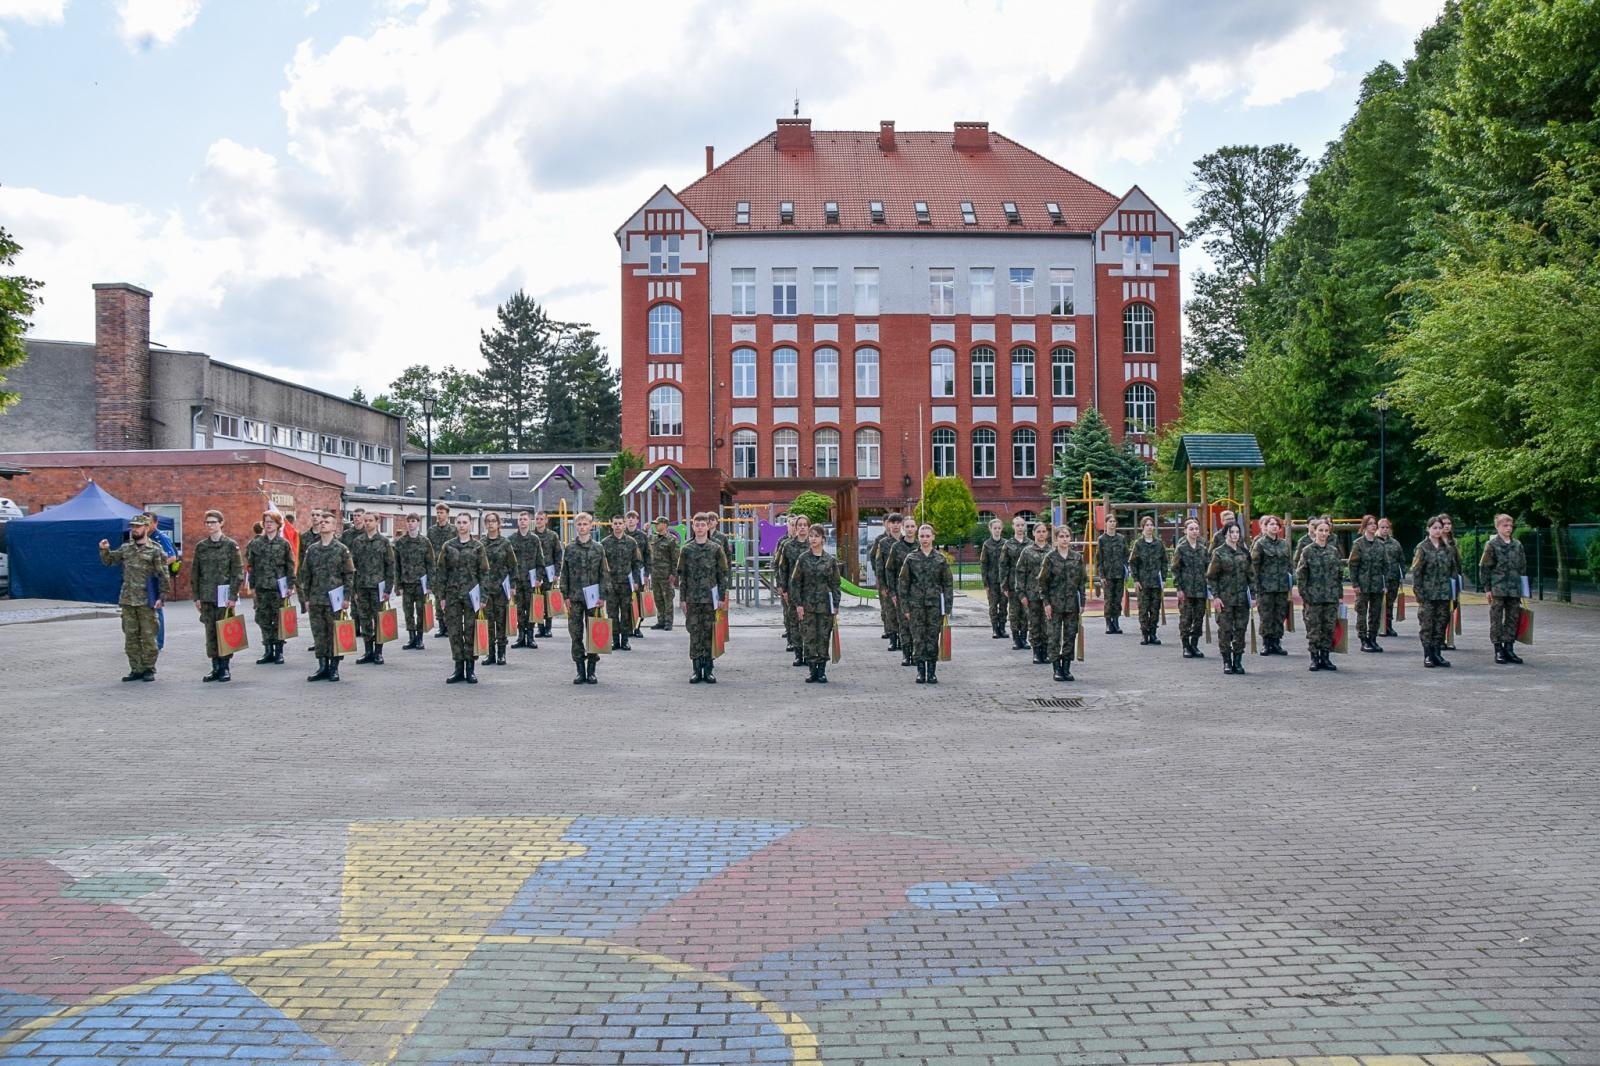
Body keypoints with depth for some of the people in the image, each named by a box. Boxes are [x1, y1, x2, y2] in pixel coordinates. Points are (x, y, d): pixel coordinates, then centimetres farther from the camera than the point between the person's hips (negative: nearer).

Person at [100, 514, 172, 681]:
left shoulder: (155, 550, -5)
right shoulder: (125, 548, 10)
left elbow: (164, 576, -7)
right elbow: (109, 561, 20)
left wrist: (162, 597, -11)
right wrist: (104, 550, -1)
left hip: (146, 601, -5)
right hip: (127, 600, 5)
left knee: (148, 636, 0)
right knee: (130, 637, 8)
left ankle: (149, 669, 9)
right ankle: (136, 669, 15)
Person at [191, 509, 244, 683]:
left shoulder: (230, 545, -2)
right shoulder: (201, 546, 9)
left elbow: (238, 572, -5)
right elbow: (195, 572, 11)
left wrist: (233, 596, -11)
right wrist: (196, 596, 6)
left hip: (224, 596, -4)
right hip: (206, 596, 4)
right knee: (210, 632, 5)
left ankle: (225, 667, 8)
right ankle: (215, 667, 13)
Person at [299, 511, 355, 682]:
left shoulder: (341, 549, -1)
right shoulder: (311, 549, 9)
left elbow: (349, 575, -2)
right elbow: (305, 575, 11)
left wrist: (346, 597, -8)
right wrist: (306, 598, 6)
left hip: (334, 599, -4)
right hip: (315, 599, 4)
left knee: (335, 634, 0)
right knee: (318, 634, 6)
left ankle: (334, 668, 8)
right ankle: (323, 667, 14)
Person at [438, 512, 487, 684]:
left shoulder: (477, 547, 2)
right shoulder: (448, 546, 6)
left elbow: (483, 573, 0)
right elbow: (441, 572, 7)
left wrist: (482, 597, -5)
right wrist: (441, 596, 2)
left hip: (471, 595, -2)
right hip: (452, 595, 2)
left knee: (471, 631, 2)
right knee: (454, 632, 4)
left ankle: (471, 669, 10)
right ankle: (459, 669, 12)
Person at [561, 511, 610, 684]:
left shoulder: (598, 548, 2)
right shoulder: (569, 549, 5)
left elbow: (604, 573, 2)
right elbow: (564, 574, 7)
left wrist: (602, 597, -5)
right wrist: (566, 596, 0)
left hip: (593, 598, -1)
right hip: (575, 598, 1)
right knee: (576, 634, 2)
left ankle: (591, 671, 10)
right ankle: (581, 671, 10)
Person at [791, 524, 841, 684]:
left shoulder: (831, 560, 3)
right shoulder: (802, 559, 2)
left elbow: (835, 584, 5)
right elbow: (795, 582, 2)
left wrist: (836, 606, -1)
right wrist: (798, 604, -5)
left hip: (825, 605, 0)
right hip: (807, 605, 0)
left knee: (824, 637, 2)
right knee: (809, 638, 0)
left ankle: (822, 670, 10)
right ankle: (813, 670, 9)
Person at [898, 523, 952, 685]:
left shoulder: (941, 559, 3)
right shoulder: (911, 559, 3)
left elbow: (948, 584, 5)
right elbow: (903, 584, 4)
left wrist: (947, 608, 0)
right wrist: (905, 607, -1)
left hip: (935, 604, 0)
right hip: (916, 604, 0)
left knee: (933, 638, 2)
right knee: (918, 638, 0)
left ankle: (932, 672, 10)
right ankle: (921, 671, 8)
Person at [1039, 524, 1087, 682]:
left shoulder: (1077, 557, 5)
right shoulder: (1050, 557, -3)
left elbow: (1081, 581, 8)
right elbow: (1043, 581, -2)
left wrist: (1082, 602, 4)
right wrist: (1046, 602, -8)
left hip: (1072, 603, 3)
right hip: (1054, 603, -3)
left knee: (1070, 636, 5)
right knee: (1055, 637, 0)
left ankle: (1066, 668, 14)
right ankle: (1057, 669, 6)